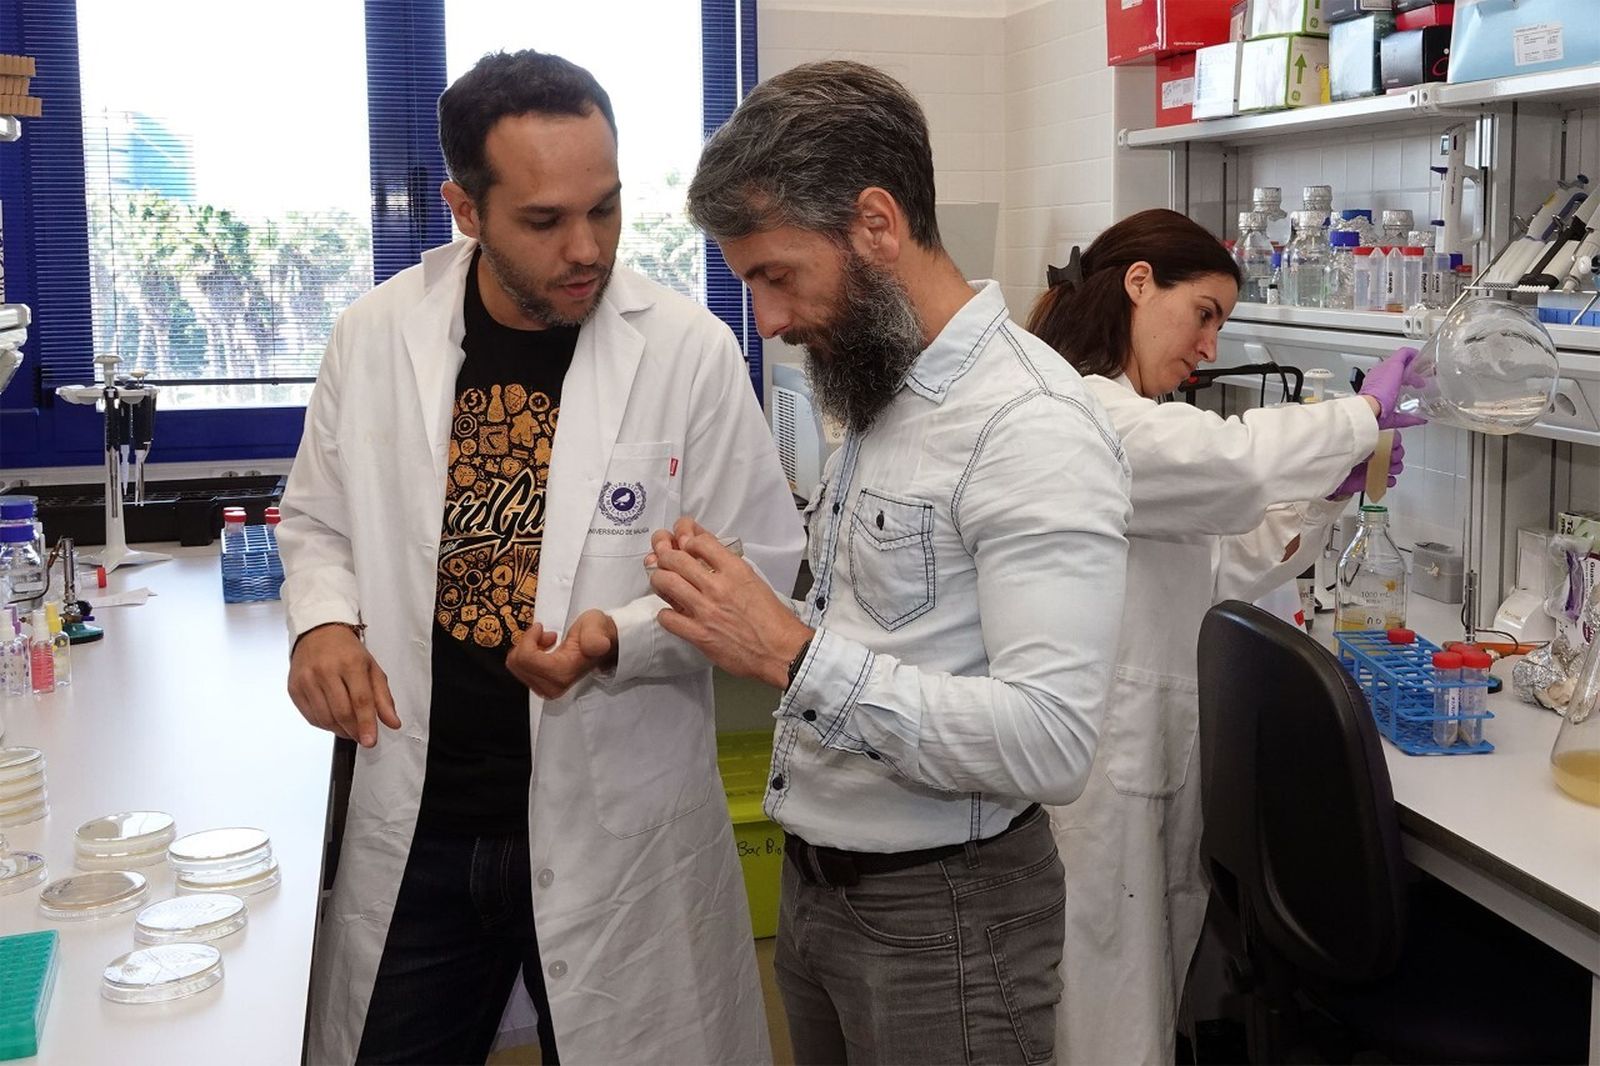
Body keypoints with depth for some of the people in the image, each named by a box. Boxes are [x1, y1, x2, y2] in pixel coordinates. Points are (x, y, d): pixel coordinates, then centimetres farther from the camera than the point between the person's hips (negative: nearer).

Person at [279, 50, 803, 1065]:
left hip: (616, 829, -2)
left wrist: (620, 636, -23)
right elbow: (322, 521, 12)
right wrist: (323, 620, -8)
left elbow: (757, 570, -6)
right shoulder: (377, 334, -3)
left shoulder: (690, 350, -12)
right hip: (414, 827, 3)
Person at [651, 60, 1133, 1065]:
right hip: (817, 879, 8)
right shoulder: (883, 394, 8)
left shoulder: (1033, 425, -21)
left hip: (943, 909, -8)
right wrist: (733, 609, -4)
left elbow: (1049, 742, -27)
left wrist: (792, 653, -30)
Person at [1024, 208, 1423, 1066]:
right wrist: (1362, 414, -14)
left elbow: (1203, 574, 16)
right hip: (1093, 766, -10)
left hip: (1152, 756, 10)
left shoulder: (1122, 412, 17)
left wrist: (1328, 493, 5)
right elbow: (1230, 459, -31)